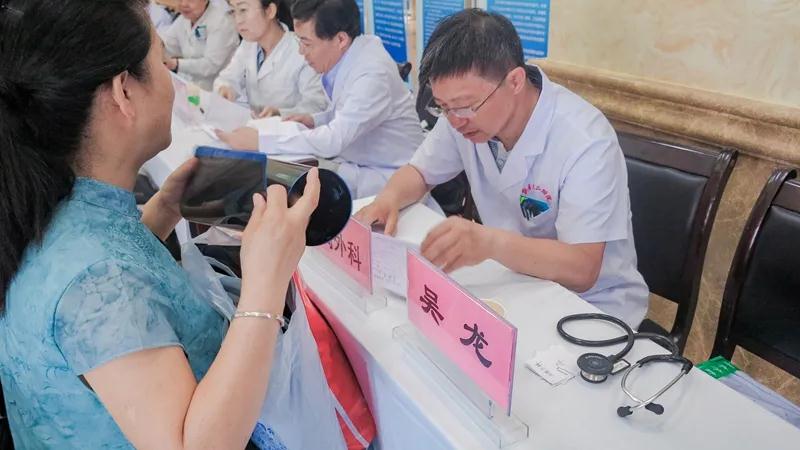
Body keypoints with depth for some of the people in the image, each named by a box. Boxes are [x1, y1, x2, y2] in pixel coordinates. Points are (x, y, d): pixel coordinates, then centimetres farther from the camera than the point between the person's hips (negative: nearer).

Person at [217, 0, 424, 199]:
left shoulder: (372, 73, -27)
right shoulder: (346, 56, -2)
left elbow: (334, 140, -29)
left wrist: (259, 142, -25)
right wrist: (314, 120, 0)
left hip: (384, 176, -8)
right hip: (356, 163, 8)